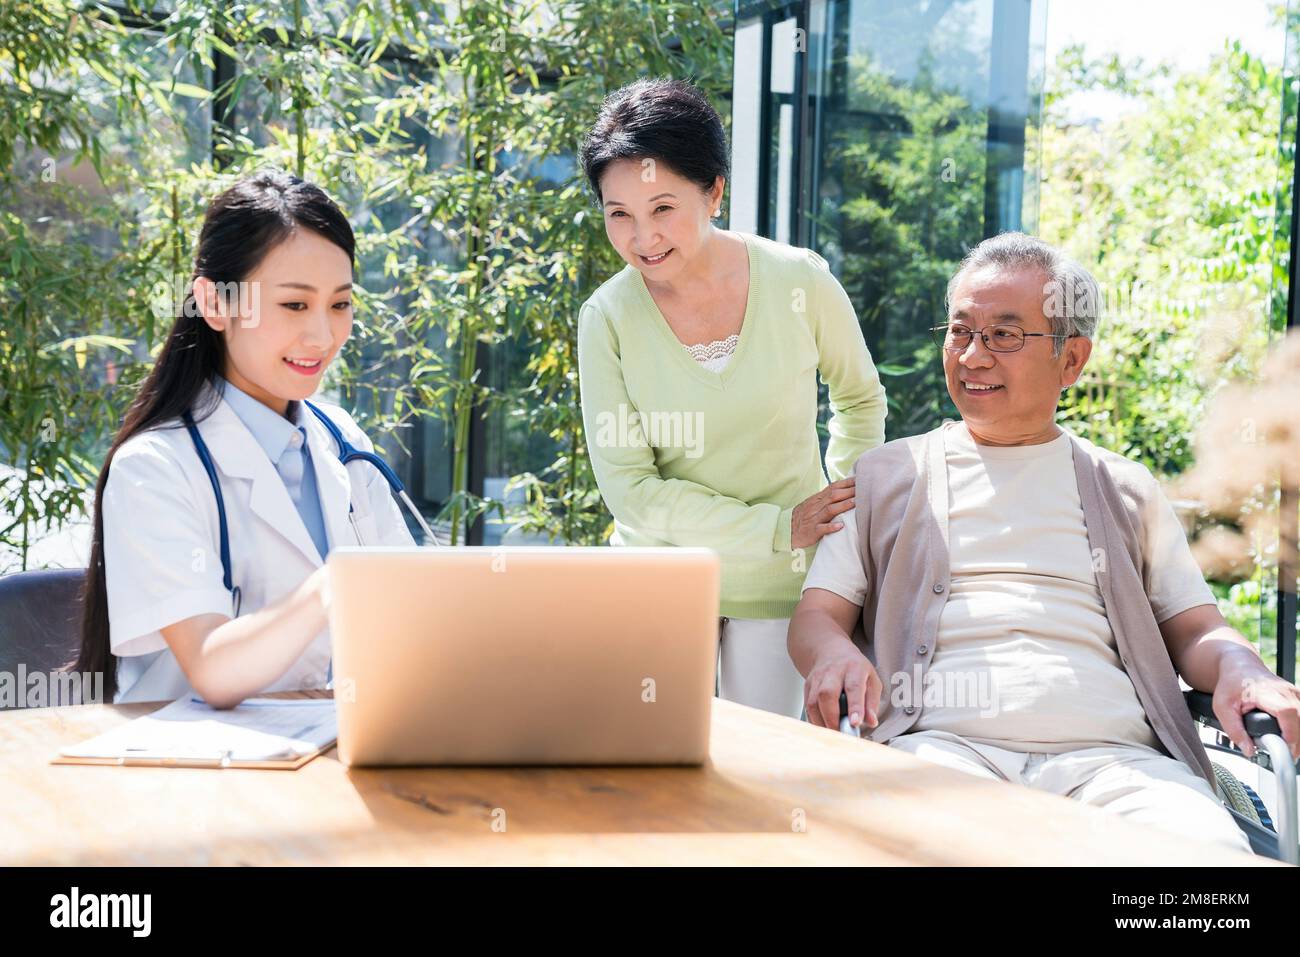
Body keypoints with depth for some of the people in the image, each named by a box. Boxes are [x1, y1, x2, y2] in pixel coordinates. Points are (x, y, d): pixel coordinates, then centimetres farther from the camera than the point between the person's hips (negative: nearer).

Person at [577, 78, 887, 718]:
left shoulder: (800, 282, -11)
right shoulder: (608, 317, -12)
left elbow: (860, 400, 9)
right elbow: (629, 490, -14)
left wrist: (846, 510, 2)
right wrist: (778, 529, -18)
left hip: (780, 582, 0)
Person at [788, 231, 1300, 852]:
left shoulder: (1127, 491, 22)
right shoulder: (885, 476, 18)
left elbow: (1194, 631, 21)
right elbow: (817, 615, 13)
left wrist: (1240, 669, -4)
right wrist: (834, 655, -12)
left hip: (1109, 755, 2)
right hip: (941, 743, -1)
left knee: (1210, 847, -30)